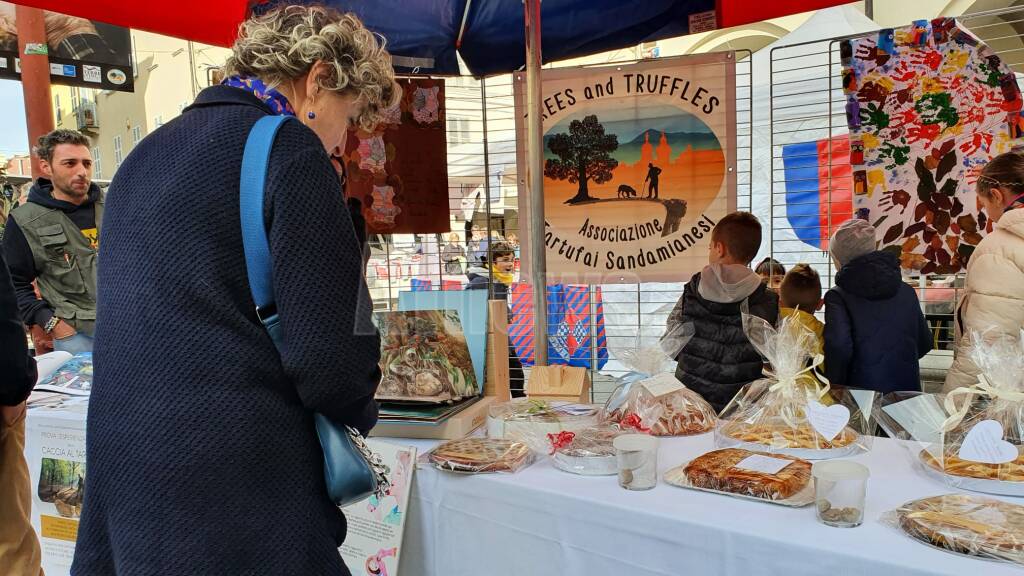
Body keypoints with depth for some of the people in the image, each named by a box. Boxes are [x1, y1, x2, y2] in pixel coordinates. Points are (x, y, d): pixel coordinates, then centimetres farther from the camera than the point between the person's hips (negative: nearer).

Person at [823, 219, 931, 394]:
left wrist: (834, 390, -10)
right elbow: (924, 343, 13)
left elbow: (839, 347, -23)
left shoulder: (838, 296, -11)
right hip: (907, 390, 5)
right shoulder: (906, 291, 6)